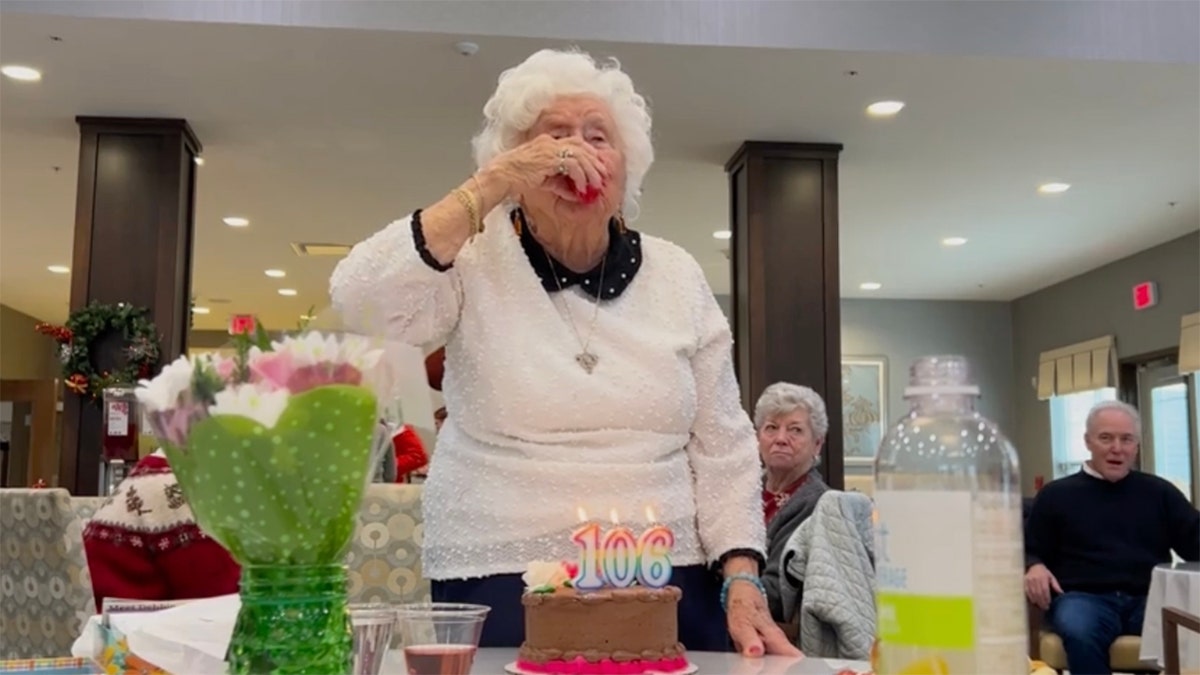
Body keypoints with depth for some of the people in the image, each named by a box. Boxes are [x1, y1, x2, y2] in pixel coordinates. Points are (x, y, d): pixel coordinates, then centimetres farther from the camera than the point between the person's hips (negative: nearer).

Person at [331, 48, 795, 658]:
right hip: (501, 590, -2)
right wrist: (491, 186, -21)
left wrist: (743, 583, -4)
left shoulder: (677, 278, 5)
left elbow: (722, 449, 5)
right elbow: (360, 299, -23)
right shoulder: (475, 263, -3)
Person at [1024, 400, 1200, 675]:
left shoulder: (1160, 492, 21)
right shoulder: (1056, 495, 17)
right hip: (1084, 597, -1)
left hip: (1149, 598, 1)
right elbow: (1027, 551, 18)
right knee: (1079, 635, -38)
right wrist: (1034, 567, -7)